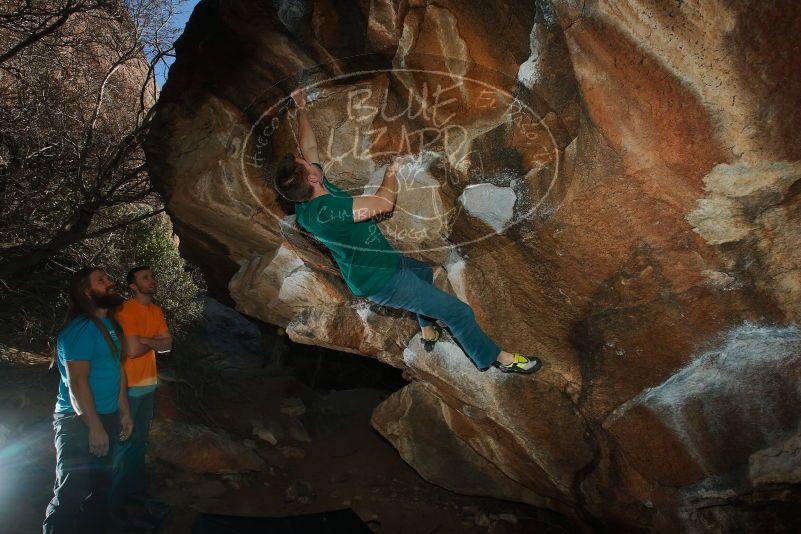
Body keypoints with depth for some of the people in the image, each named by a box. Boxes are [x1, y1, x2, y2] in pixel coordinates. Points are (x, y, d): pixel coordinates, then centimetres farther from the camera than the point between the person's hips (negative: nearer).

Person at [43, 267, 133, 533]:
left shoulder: (109, 324, 10)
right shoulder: (81, 329, -17)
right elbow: (77, 381, -22)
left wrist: (124, 412, 15)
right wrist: (94, 427, -21)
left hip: (106, 419, 9)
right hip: (80, 423, -9)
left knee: (100, 486, 18)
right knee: (71, 493, -1)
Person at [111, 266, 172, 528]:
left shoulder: (156, 311, 8)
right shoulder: (125, 310, -17)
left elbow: (168, 344, 3)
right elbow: (133, 350, -23)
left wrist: (145, 340, -14)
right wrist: (154, 342, -5)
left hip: (149, 384, 8)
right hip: (128, 386, -8)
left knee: (139, 442, 17)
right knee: (124, 445, 1)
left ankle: (136, 495, 29)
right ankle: (116, 503, 14)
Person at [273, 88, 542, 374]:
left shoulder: (306, 198, -6)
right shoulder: (327, 209, -35)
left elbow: (309, 147, 10)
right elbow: (383, 203, -34)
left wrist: (301, 109, 18)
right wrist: (391, 172, -15)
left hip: (381, 261, 10)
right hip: (382, 280, -10)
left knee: (424, 272, 37)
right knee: (459, 312, -4)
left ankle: (428, 331, 53)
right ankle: (496, 358, 16)